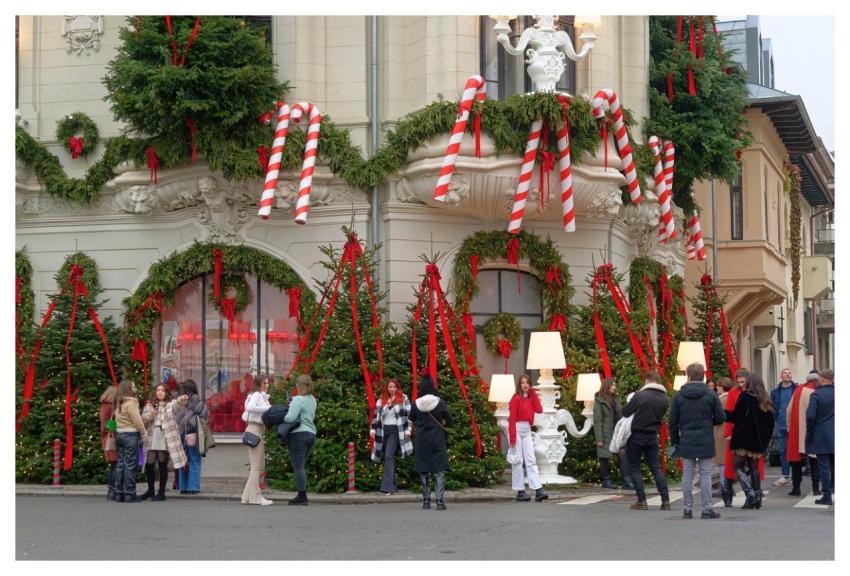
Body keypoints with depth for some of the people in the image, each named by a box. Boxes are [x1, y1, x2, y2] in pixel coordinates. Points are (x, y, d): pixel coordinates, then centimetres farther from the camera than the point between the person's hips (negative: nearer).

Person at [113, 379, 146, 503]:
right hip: (131, 434, -8)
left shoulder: (118, 403, 14)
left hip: (120, 434, 8)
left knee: (121, 464, 10)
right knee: (130, 465, -5)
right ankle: (129, 494, -4)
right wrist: (143, 433, -1)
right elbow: (137, 420, -14)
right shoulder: (130, 402, -12)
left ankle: (119, 494, 12)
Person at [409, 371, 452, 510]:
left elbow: (412, 418, 11)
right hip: (437, 440, -1)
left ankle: (426, 502, 11)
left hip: (421, 441, 1)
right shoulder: (439, 402, -8)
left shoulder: (416, 404, -4)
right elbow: (449, 420, -3)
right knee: (439, 472, 2)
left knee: (424, 472, 9)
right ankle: (440, 501, -6)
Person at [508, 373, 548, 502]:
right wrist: (512, 438, -17)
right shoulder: (516, 398, -8)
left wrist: (533, 394, 1)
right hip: (517, 429, -7)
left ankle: (538, 490, -6)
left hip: (527, 430, 7)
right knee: (518, 461, -2)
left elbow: (539, 410, -2)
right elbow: (512, 418, -12)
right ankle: (520, 492, 1)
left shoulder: (531, 397, 13)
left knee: (531, 460, 0)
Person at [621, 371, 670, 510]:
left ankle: (642, 501, 0)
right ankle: (665, 500, 6)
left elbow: (625, 412, -11)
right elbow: (661, 417, 6)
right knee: (656, 468, 12)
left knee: (634, 468, 6)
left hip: (636, 436, -4)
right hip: (652, 436, 4)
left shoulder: (640, 395, -17)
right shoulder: (665, 399, -3)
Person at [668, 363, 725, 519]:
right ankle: (707, 509, 3)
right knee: (705, 474, 3)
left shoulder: (679, 396, -1)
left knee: (687, 474, 7)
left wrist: (675, 440, 12)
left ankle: (688, 509, 8)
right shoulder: (711, 395, -5)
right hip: (705, 442, -1)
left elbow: (673, 422, 2)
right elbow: (720, 418, -2)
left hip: (686, 442, 1)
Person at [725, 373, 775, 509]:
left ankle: (750, 494, -15)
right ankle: (757, 496, 6)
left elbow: (736, 416, -13)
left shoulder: (745, 397, -10)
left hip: (743, 439, -6)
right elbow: (770, 422, 12)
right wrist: (765, 440, 18)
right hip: (758, 441, 6)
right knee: (754, 467, 14)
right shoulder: (766, 400, 10)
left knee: (738, 466, 0)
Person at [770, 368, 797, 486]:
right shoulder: (775, 391, 9)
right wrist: (773, 425, 4)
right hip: (781, 426, 4)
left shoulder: (797, 389, -2)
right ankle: (785, 476, 14)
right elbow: (773, 409, 11)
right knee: (782, 451, 7)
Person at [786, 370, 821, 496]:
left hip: (797, 430, 3)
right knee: (814, 461, 8)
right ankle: (816, 488, 6)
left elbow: (789, 411, 6)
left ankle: (796, 488, 6)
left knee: (797, 460, 8)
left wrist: (790, 427, 15)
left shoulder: (798, 390, 1)